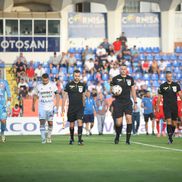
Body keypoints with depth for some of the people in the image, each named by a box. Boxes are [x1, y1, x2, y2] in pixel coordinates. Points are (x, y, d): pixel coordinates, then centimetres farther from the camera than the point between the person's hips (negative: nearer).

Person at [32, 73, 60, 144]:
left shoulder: (53, 85, -1)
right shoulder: (38, 86, 0)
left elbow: (57, 95, 2)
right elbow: (35, 96, 13)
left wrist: (57, 105, -6)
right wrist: (33, 106, 19)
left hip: (50, 107, 0)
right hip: (41, 107, 0)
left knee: (50, 123, 2)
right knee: (42, 122, -12)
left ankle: (49, 136, 23)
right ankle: (43, 139, -12)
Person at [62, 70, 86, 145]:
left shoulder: (82, 85, 6)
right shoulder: (69, 85, -1)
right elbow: (65, 96, 2)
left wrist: (83, 105, 22)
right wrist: (63, 107, -2)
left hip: (80, 107, 0)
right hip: (71, 107, 0)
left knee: (80, 122, -14)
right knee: (71, 124, 7)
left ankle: (80, 139, -16)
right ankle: (71, 139, 26)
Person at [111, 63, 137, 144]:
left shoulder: (130, 79, 9)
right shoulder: (115, 78, 3)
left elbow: (133, 91, 15)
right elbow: (111, 89, 10)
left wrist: (135, 102, 11)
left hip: (128, 102, 1)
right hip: (118, 102, -1)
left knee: (129, 118, -17)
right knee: (118, 122, -6)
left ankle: (128, 139, -11)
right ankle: (117, 136, 23)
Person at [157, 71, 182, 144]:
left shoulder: (176, 85, 7)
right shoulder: (162, 86, 4)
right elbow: (159, 97, 9)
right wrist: (157, 107, 8)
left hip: (174, 106, 2)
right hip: (166, 107, -2)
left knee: (174, 123, 6)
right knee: (169, 121, -16)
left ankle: (170, 136, 24)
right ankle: (170, 138, -17)